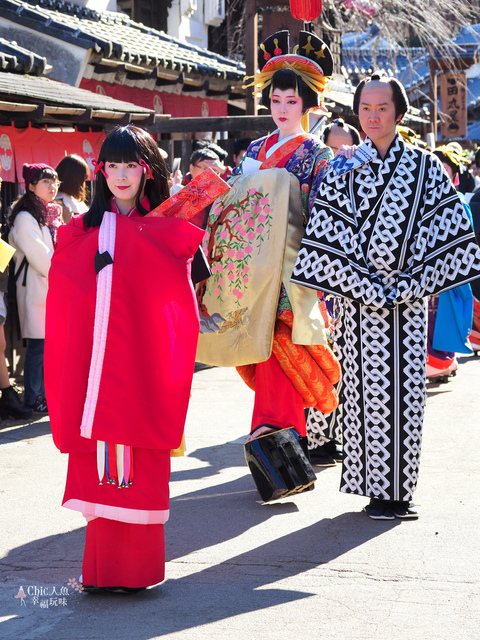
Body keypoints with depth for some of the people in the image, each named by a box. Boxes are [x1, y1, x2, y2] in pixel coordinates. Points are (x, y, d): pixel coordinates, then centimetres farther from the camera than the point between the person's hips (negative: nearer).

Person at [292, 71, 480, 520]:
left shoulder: (425, 167, 5)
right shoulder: (341, 172, 4)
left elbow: (443, 232, 1)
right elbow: (328, 238, -1)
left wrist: (409, 286, -8)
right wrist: (369, 289, -9)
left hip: (408, 299, 1)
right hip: (361, 300, -1)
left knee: (407, 392, 1)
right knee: (367, 394, -1)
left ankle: (401, 490, 10)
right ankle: (376, 491, 8)